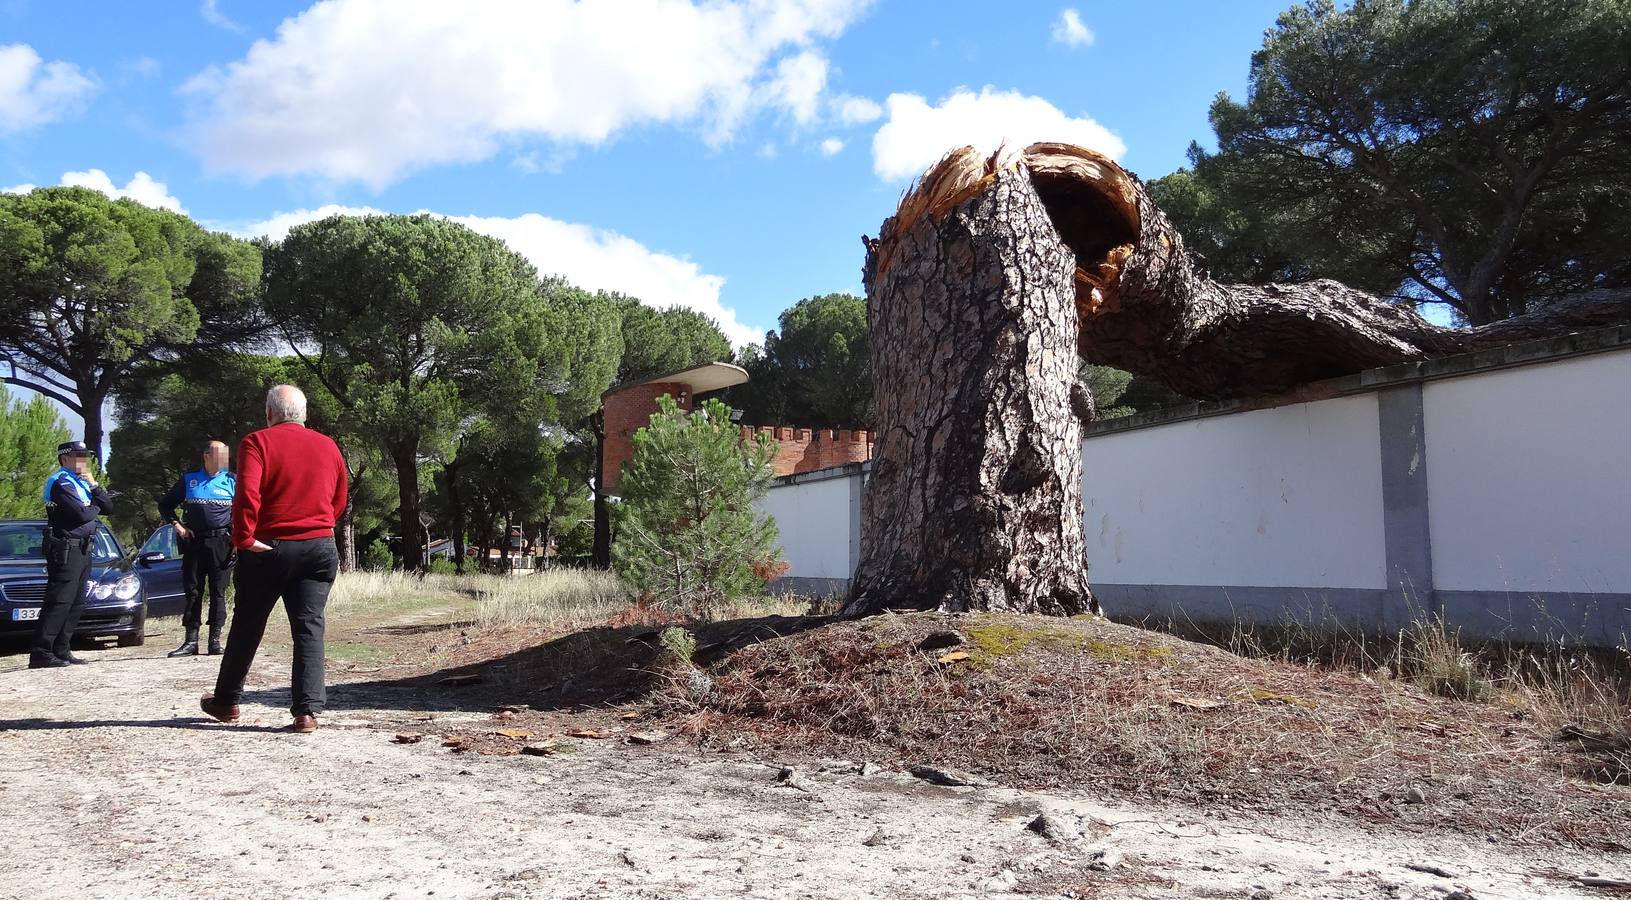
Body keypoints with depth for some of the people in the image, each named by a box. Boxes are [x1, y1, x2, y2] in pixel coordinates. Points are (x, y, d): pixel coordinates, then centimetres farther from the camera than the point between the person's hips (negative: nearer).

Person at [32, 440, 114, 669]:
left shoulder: (80, 482, 19)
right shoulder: (61, 482, -10)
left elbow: (108, 507, 13)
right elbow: (82, 514, -21)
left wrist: (93, 486, 1)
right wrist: (95, 508, 0)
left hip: (81, 551, 10)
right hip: (66, 549, -10)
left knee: (76, 604, 11)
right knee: (59, 603, -13)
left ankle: (61, 651, 15)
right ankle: (40, 653, -13)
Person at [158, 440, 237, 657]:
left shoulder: (232, 482, 7)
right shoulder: (189, 480, 9)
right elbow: (165, 504, 18)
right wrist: (176, 525, 5)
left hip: (221, 544, -1)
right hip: (194, 542, 1)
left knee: (218, 592, 1)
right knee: (192, 591, 2)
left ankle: (215, 640, 5)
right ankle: (191, 641, 6)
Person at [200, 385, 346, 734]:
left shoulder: (258, 442, -5)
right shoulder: (328, 447, 9)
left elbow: (246, 493, -19)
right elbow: (338, 502, 15)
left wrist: (244, 538, -13)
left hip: (269, 548, -2)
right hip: (320, 548, 2)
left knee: (246, 627, 13)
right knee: (310, 629, 0)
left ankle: (226, 701, 28)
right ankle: (308, 711, -8)